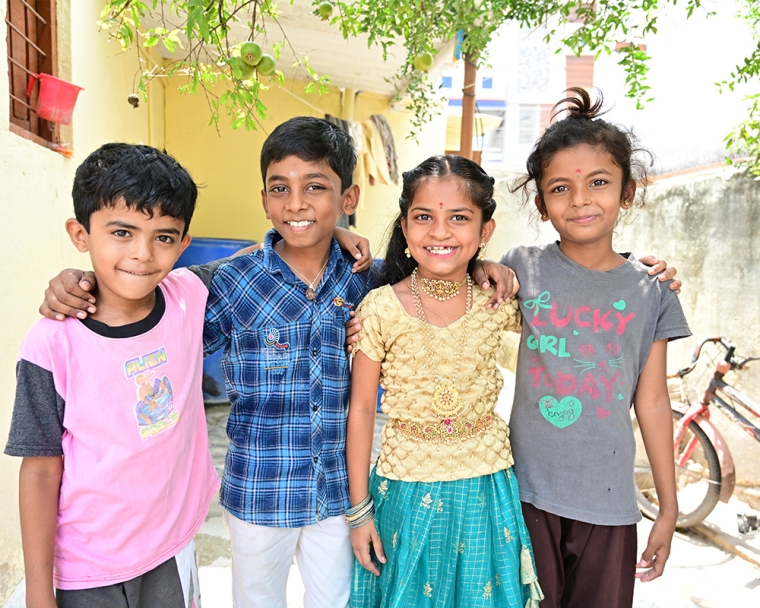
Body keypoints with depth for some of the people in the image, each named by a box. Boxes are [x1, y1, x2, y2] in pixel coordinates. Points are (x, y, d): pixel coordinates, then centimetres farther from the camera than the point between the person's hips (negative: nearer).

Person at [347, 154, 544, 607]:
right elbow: (361, 409, -7)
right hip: (409, 489, -1)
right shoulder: (381, 308, -13)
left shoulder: (497, 302, -8)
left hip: (486, 485, 2)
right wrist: (359, 508, -2)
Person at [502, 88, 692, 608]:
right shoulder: (522, 268, -6)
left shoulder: (650, 292, -2)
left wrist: (669, 506, 7)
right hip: (527, 489, 0)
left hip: (608, 501, 1)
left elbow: (653, 402, 3)